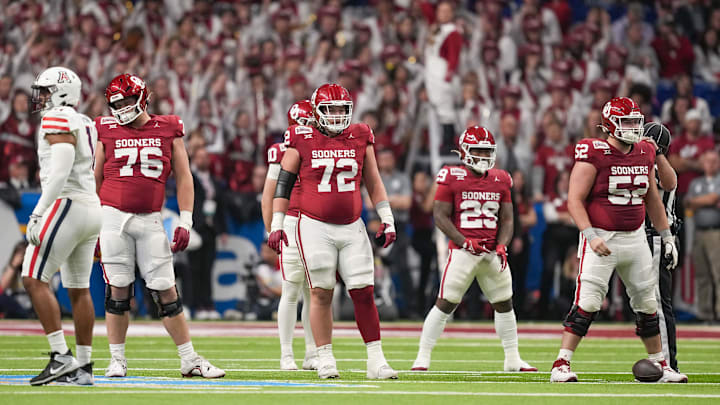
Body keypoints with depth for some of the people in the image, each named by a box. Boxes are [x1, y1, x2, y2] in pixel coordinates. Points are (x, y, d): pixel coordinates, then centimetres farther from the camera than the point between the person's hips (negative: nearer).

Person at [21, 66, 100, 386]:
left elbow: (60, 173, -21)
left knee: (34, 279, -9)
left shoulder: (58, 122, -11)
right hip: (91, 207, 10)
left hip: (68, 205, -9)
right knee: (79, 289, 10)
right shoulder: (84, 125, 17)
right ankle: (83, 367, 11)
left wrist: (38, 214, -23)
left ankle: (61, 356, -16)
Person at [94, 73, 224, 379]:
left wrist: (185, 222, 1)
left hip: (150, 220, 0)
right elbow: (95, 180, 12)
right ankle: (117, 360, 8)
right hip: (113, 216, 0)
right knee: (118, 290, 0)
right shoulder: (108, 131, 6)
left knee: (166, 290, 0)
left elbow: (183, 178, 8)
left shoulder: (169, 130, 6)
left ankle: (189, 359, 6)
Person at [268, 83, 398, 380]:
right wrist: (277, 224, -1)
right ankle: (325, 359, 6)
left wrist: (387, 220, 10)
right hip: (315, 227, -2)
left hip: (352, 227, 2)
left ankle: (376, 361, 4)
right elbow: (284, 183, 3)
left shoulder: (360, 138, 7)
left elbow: (373, 182, 14)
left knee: (364, 293, -1)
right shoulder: (302, 140, -1)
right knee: (321, 293, -2)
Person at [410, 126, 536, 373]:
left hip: (492, 252, 5)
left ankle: (512, 360, 22)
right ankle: (423, 357, -4)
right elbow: (440, 215, -7)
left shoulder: (500, 181, 10)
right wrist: (464, 242, -15)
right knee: (445, 304, -8)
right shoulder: (452, 178, -5)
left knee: (504, 305, 11)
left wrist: (502, 246, -4)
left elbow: (506, 219, 13)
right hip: (463, 251, -5)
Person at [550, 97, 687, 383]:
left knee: (647, 304, 12)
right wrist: (590, 235, -24)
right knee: (587, 303, -14)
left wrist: (667, 237, 18)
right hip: (602, 239, -6)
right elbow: (575, 200, -14)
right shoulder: (594, 154, -12)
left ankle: (660, 365, 24)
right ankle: (561, 365, -12)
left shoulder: (645, 154, 8)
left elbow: (652, 200, 20)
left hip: (635, 238, 6)